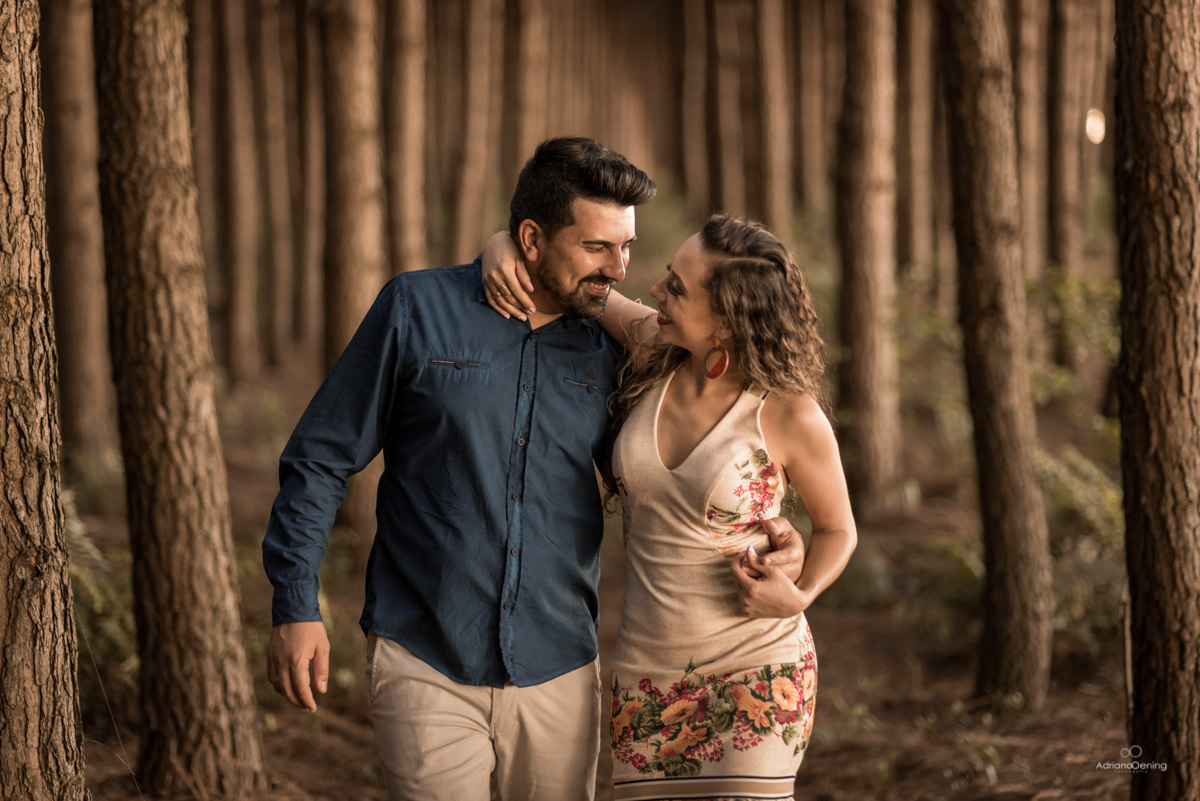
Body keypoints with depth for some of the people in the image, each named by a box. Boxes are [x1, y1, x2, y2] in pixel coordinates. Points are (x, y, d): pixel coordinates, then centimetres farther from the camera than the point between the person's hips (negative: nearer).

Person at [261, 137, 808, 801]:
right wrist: (295, 606, -4)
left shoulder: (607, 350, 5)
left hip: (558, 673, 3)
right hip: (425, 665, -3)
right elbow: (320, 460, 1)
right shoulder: (417, 310, -3)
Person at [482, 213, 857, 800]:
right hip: (647, 673, 5)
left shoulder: (791, 415, -13)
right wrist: (500, 249, -13)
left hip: (754, 669, -4)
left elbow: (837, 528, 3)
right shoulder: (654, 351, -3)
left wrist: (798, 598, -15)